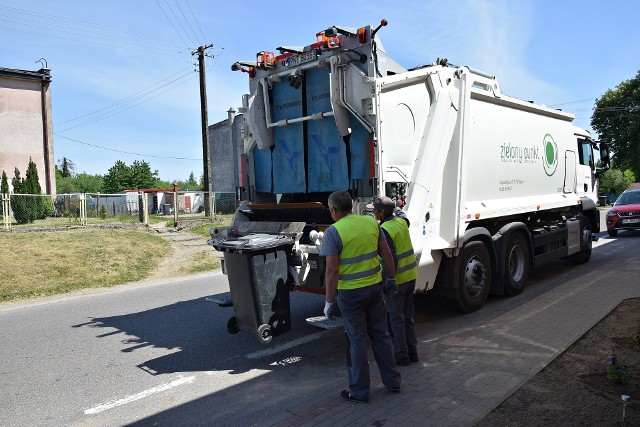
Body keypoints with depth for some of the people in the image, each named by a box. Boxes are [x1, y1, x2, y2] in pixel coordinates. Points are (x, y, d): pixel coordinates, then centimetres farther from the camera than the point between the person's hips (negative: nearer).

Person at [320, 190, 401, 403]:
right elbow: (386, 254, 6)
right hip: (374, 287, 5)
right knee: (381, 335, 18)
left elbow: (332, 270, -19)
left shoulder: (333, 232, -16)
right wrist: (391, 278, 20)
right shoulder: (371, 222, 1)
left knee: (357, 340, 7)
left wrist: (329, 301, -10)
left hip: (350, 293, -5)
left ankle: (359, 391, 21)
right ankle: (392, 381, 31)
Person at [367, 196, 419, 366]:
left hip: (396, 280, -8)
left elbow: (391, 259, -23)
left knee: (396, 319, 5)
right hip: (411, 275, 8)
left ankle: (401, 355, 13)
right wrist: (391, 204, 25)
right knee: (408, 317, 18)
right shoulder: (401, 221, 2)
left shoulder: (384, 230, -20)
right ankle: (412, 352, 26)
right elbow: (398, 211, 30)